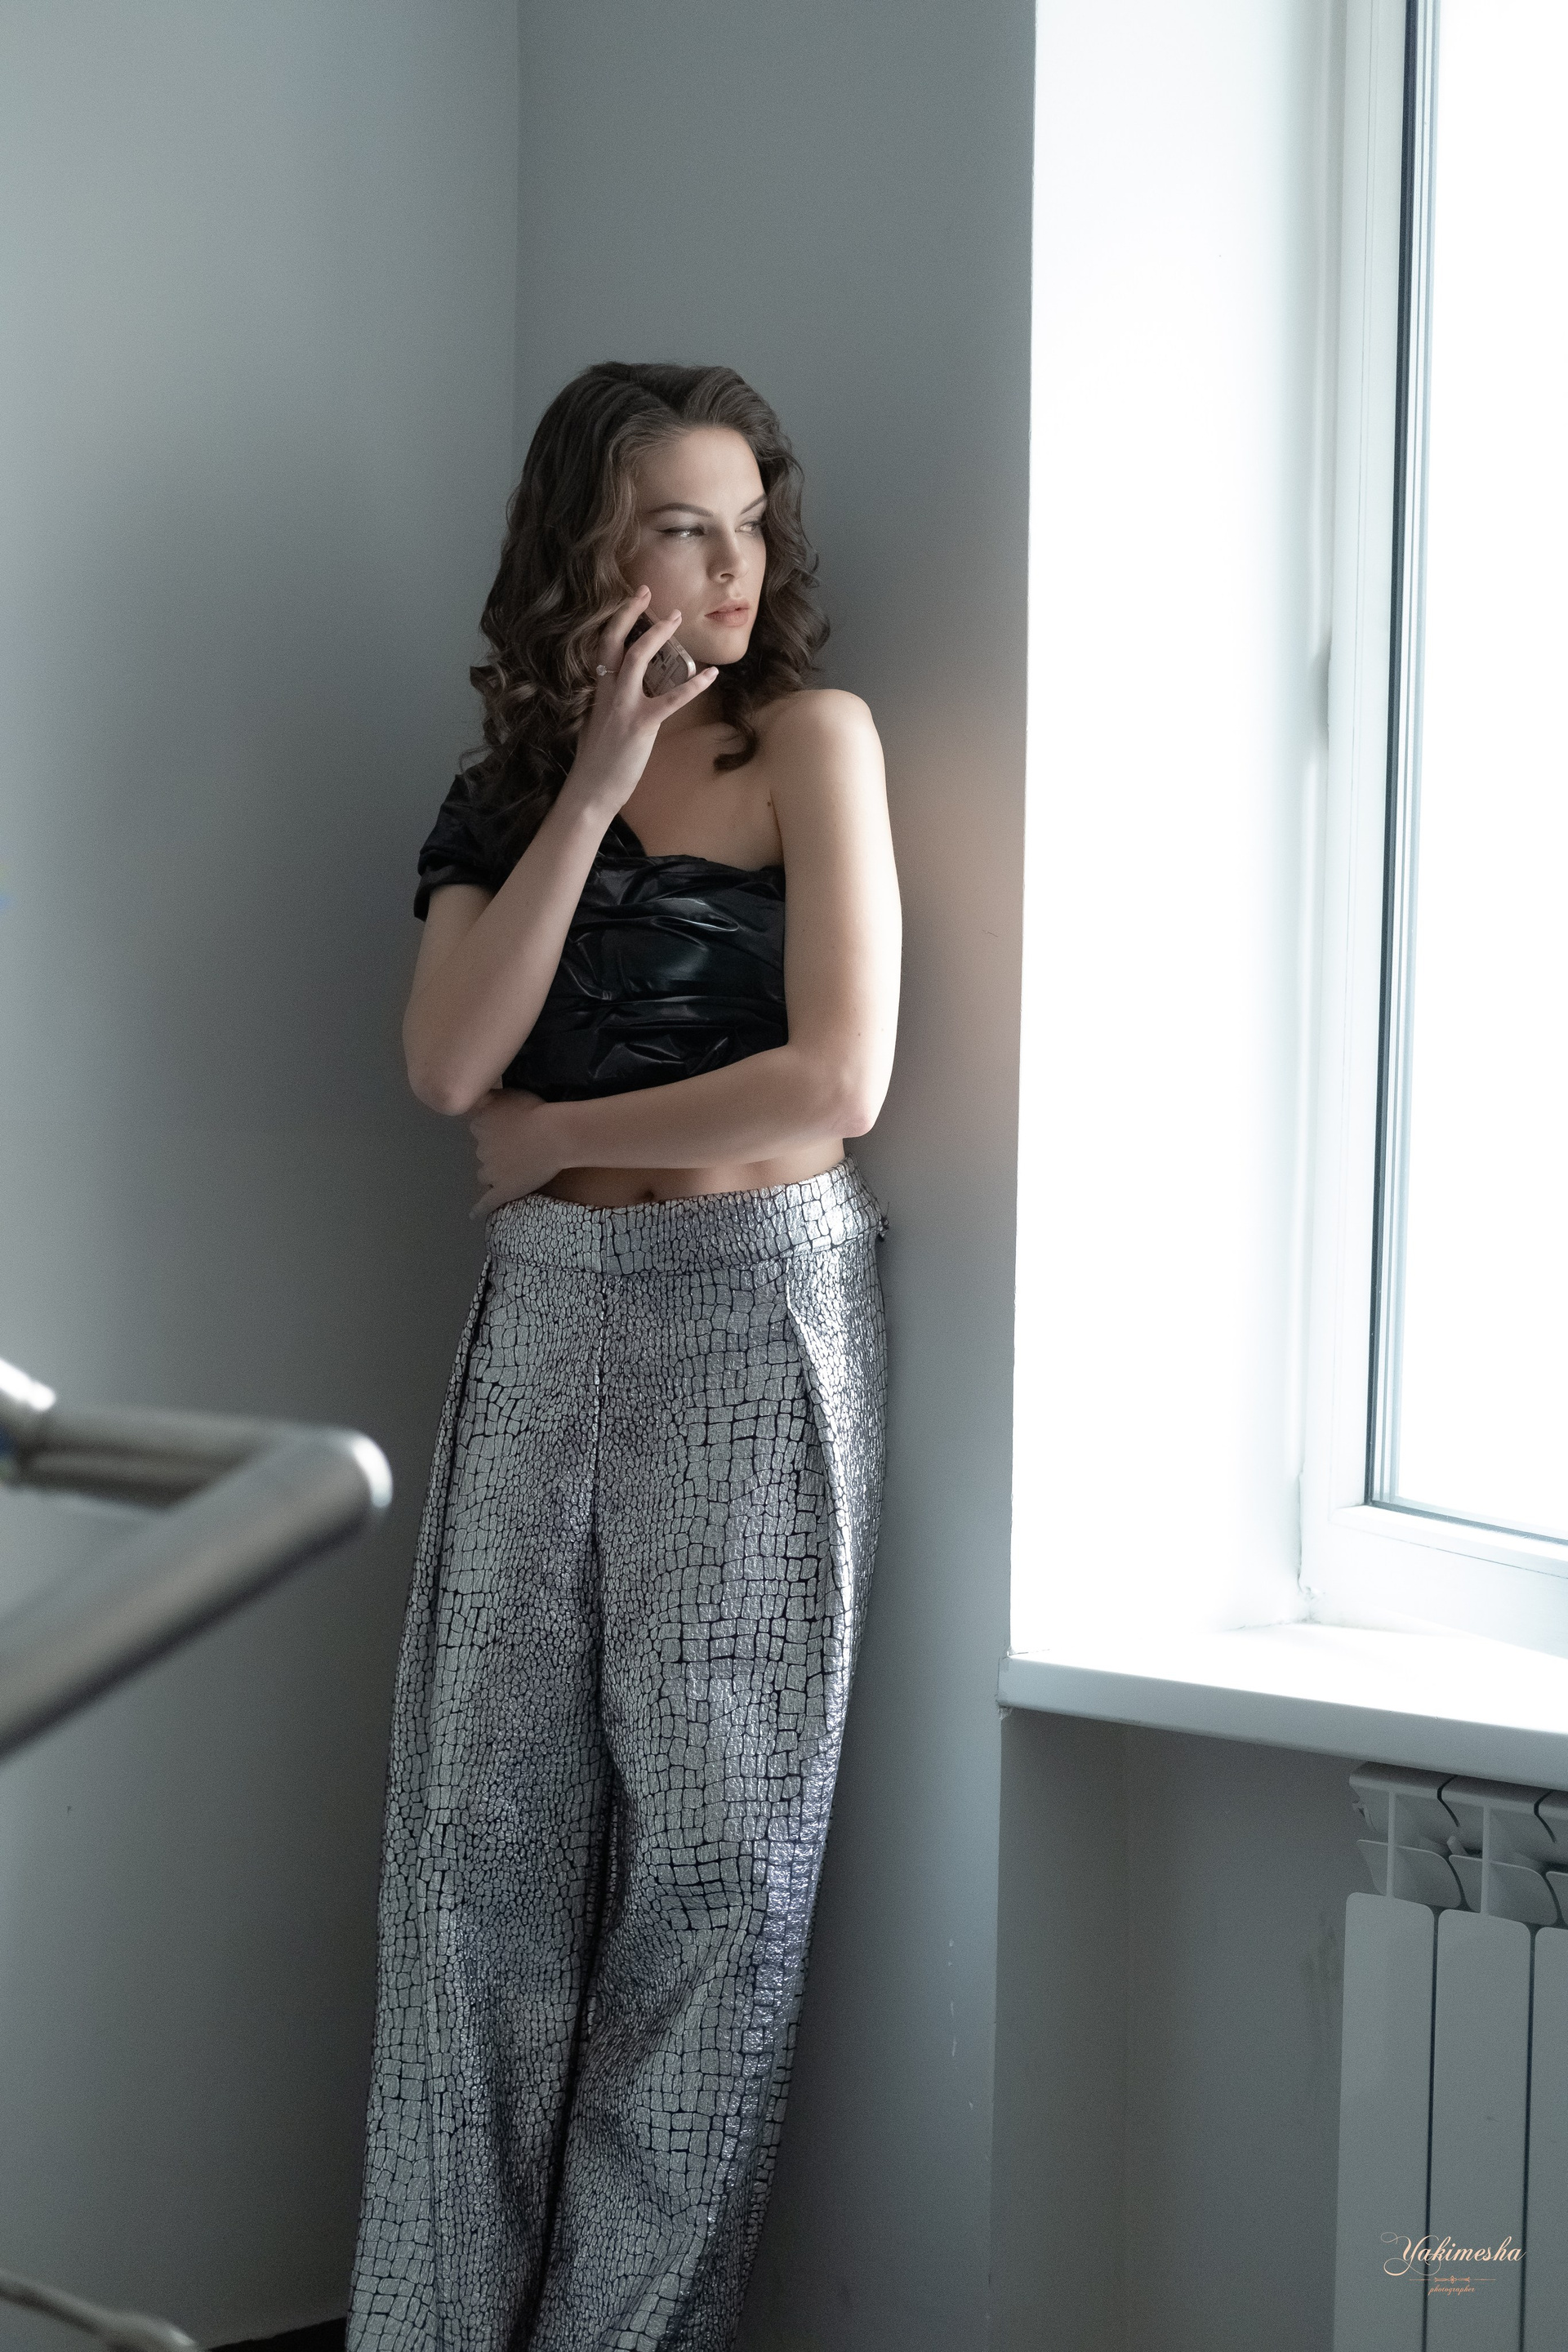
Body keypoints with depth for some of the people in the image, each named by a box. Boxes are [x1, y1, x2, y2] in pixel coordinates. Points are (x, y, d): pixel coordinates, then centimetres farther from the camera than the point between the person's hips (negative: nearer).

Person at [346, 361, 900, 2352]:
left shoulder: (808, 738, -3)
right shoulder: (505, 787, 10)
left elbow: (836, 1081, -13)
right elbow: (448, 1066, -5)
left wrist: (549, 1135, -4)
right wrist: (594, 786, -8)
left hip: (749, 1313, -4)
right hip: (540, 1317, 4)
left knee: (709, 1854, 4)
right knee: (481, 1837, 5)